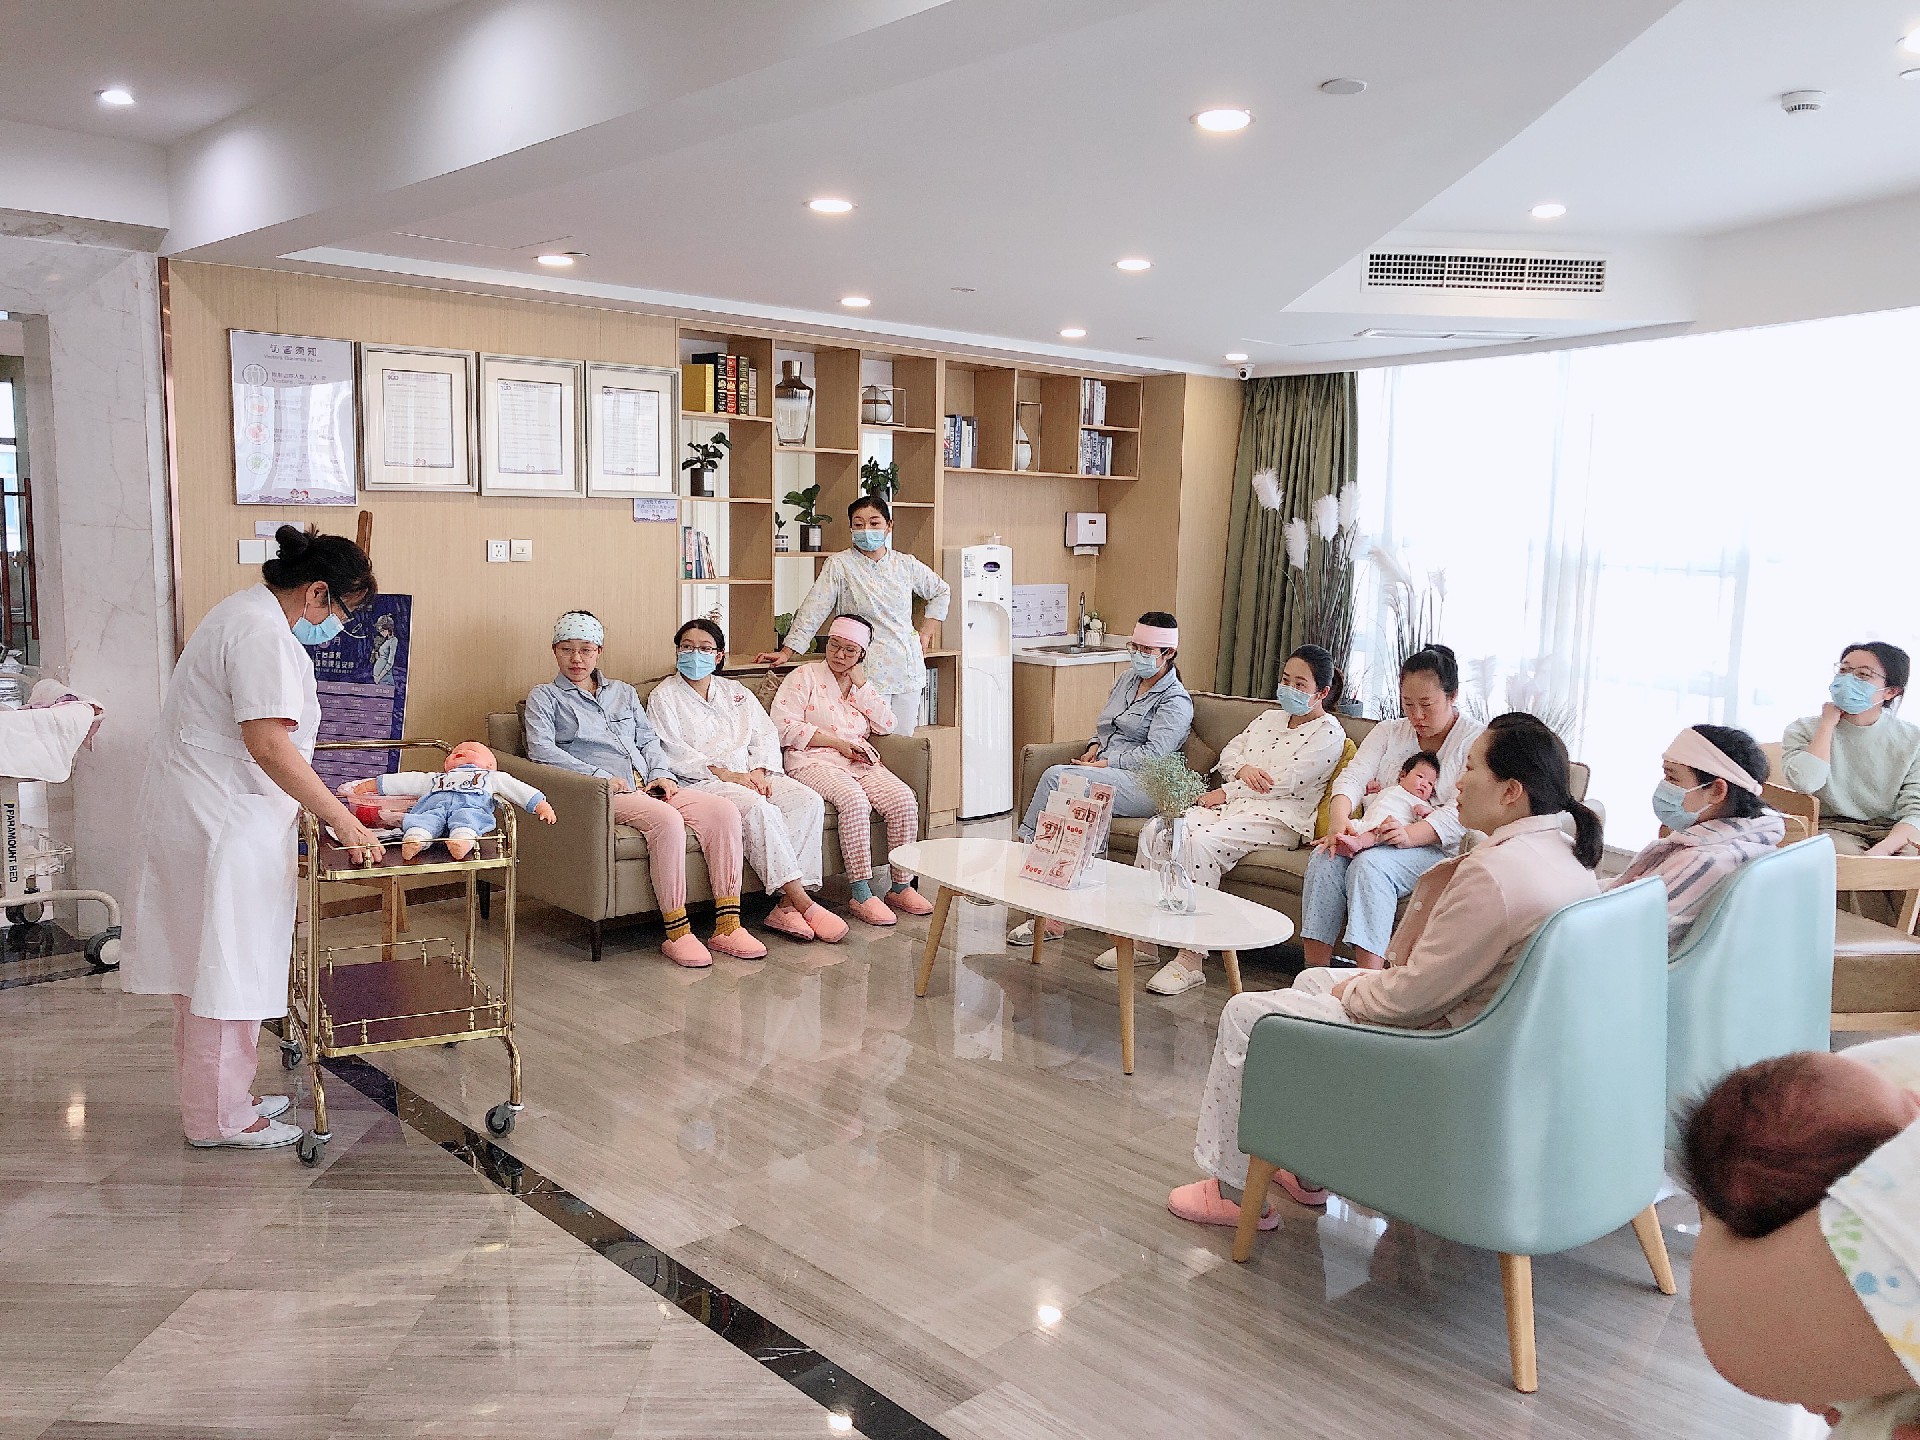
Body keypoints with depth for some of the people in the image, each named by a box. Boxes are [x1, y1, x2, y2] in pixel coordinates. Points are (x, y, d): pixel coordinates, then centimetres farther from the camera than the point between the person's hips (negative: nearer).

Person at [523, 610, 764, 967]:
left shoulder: (623, 692, 29)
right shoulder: (544, 697, 12)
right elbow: (541, 750, -3)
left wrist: (661, 773, 2)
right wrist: (599, 777, -13)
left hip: (647, 785, 6)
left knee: (723, 810, -20)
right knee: (667, 820, -36)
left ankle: (727, 927, -23)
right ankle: (676, 934, -31)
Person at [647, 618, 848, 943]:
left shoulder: (736, 692, 23)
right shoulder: (664, 696, 7)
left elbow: (766, 735, 14)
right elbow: (673, 753, -6)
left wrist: (759, 771, -7)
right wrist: (725, 774, -15)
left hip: (749, 774, 5)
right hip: (701, 783, -5)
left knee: (809, 801, -22)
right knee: (758, 808, -35)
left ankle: (787, 905, -31)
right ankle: (802, 903, -35)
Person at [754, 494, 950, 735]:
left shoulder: (906, 564, 9)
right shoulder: (839, 566, -3)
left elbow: (941, 592, 25)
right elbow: (812, 611, -5)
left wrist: (925, 633, 18)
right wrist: (787, 651, -10)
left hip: (908, 673, 5)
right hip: (866, 674, -5)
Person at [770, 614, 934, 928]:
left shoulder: (865, 685, 23)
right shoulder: (804, 677, 6)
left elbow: (886, 725, 8)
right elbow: (784, 727, -7)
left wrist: (860, 684, 3)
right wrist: (837, 741, -9)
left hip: (861, 762, 5)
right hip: (814, 761, -5)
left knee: (904, 801, -22)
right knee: (854, 801, -35)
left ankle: (901, 887, -13)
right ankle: (861, 895, -31)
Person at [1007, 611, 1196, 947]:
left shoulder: (1176, 701, -1)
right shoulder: (1128, 679, 23)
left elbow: (1153, 753, -13)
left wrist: (1104, 764, -17)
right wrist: (1093, 748, 7)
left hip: (1144, 786, -7)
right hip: (1105, 772, 7)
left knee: (1057, 777, -30)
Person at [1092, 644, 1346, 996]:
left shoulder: (1328, 733, 0)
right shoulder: (1267, 718, 24)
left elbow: (1286, 781, -10)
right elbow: (1228, 753, 17)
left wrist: (1224, 792, -6)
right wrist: (1242, 769, -8)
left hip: (1277, 819, -7)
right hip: (1229, 805, 7)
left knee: (1201, 841, -34)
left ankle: (1192, 960, -31)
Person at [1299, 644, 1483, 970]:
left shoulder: (1475, 742, -2)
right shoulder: (1388, 732, 13)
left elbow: (1460, 813, -15)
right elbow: (1353, 775, -3)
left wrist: (1410, 834, -34)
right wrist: (1338, 819, -26)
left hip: (1435, 846, -5)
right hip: (1377, 832, 5)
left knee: (1370, 865, -34)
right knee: (1325, 857, -26)